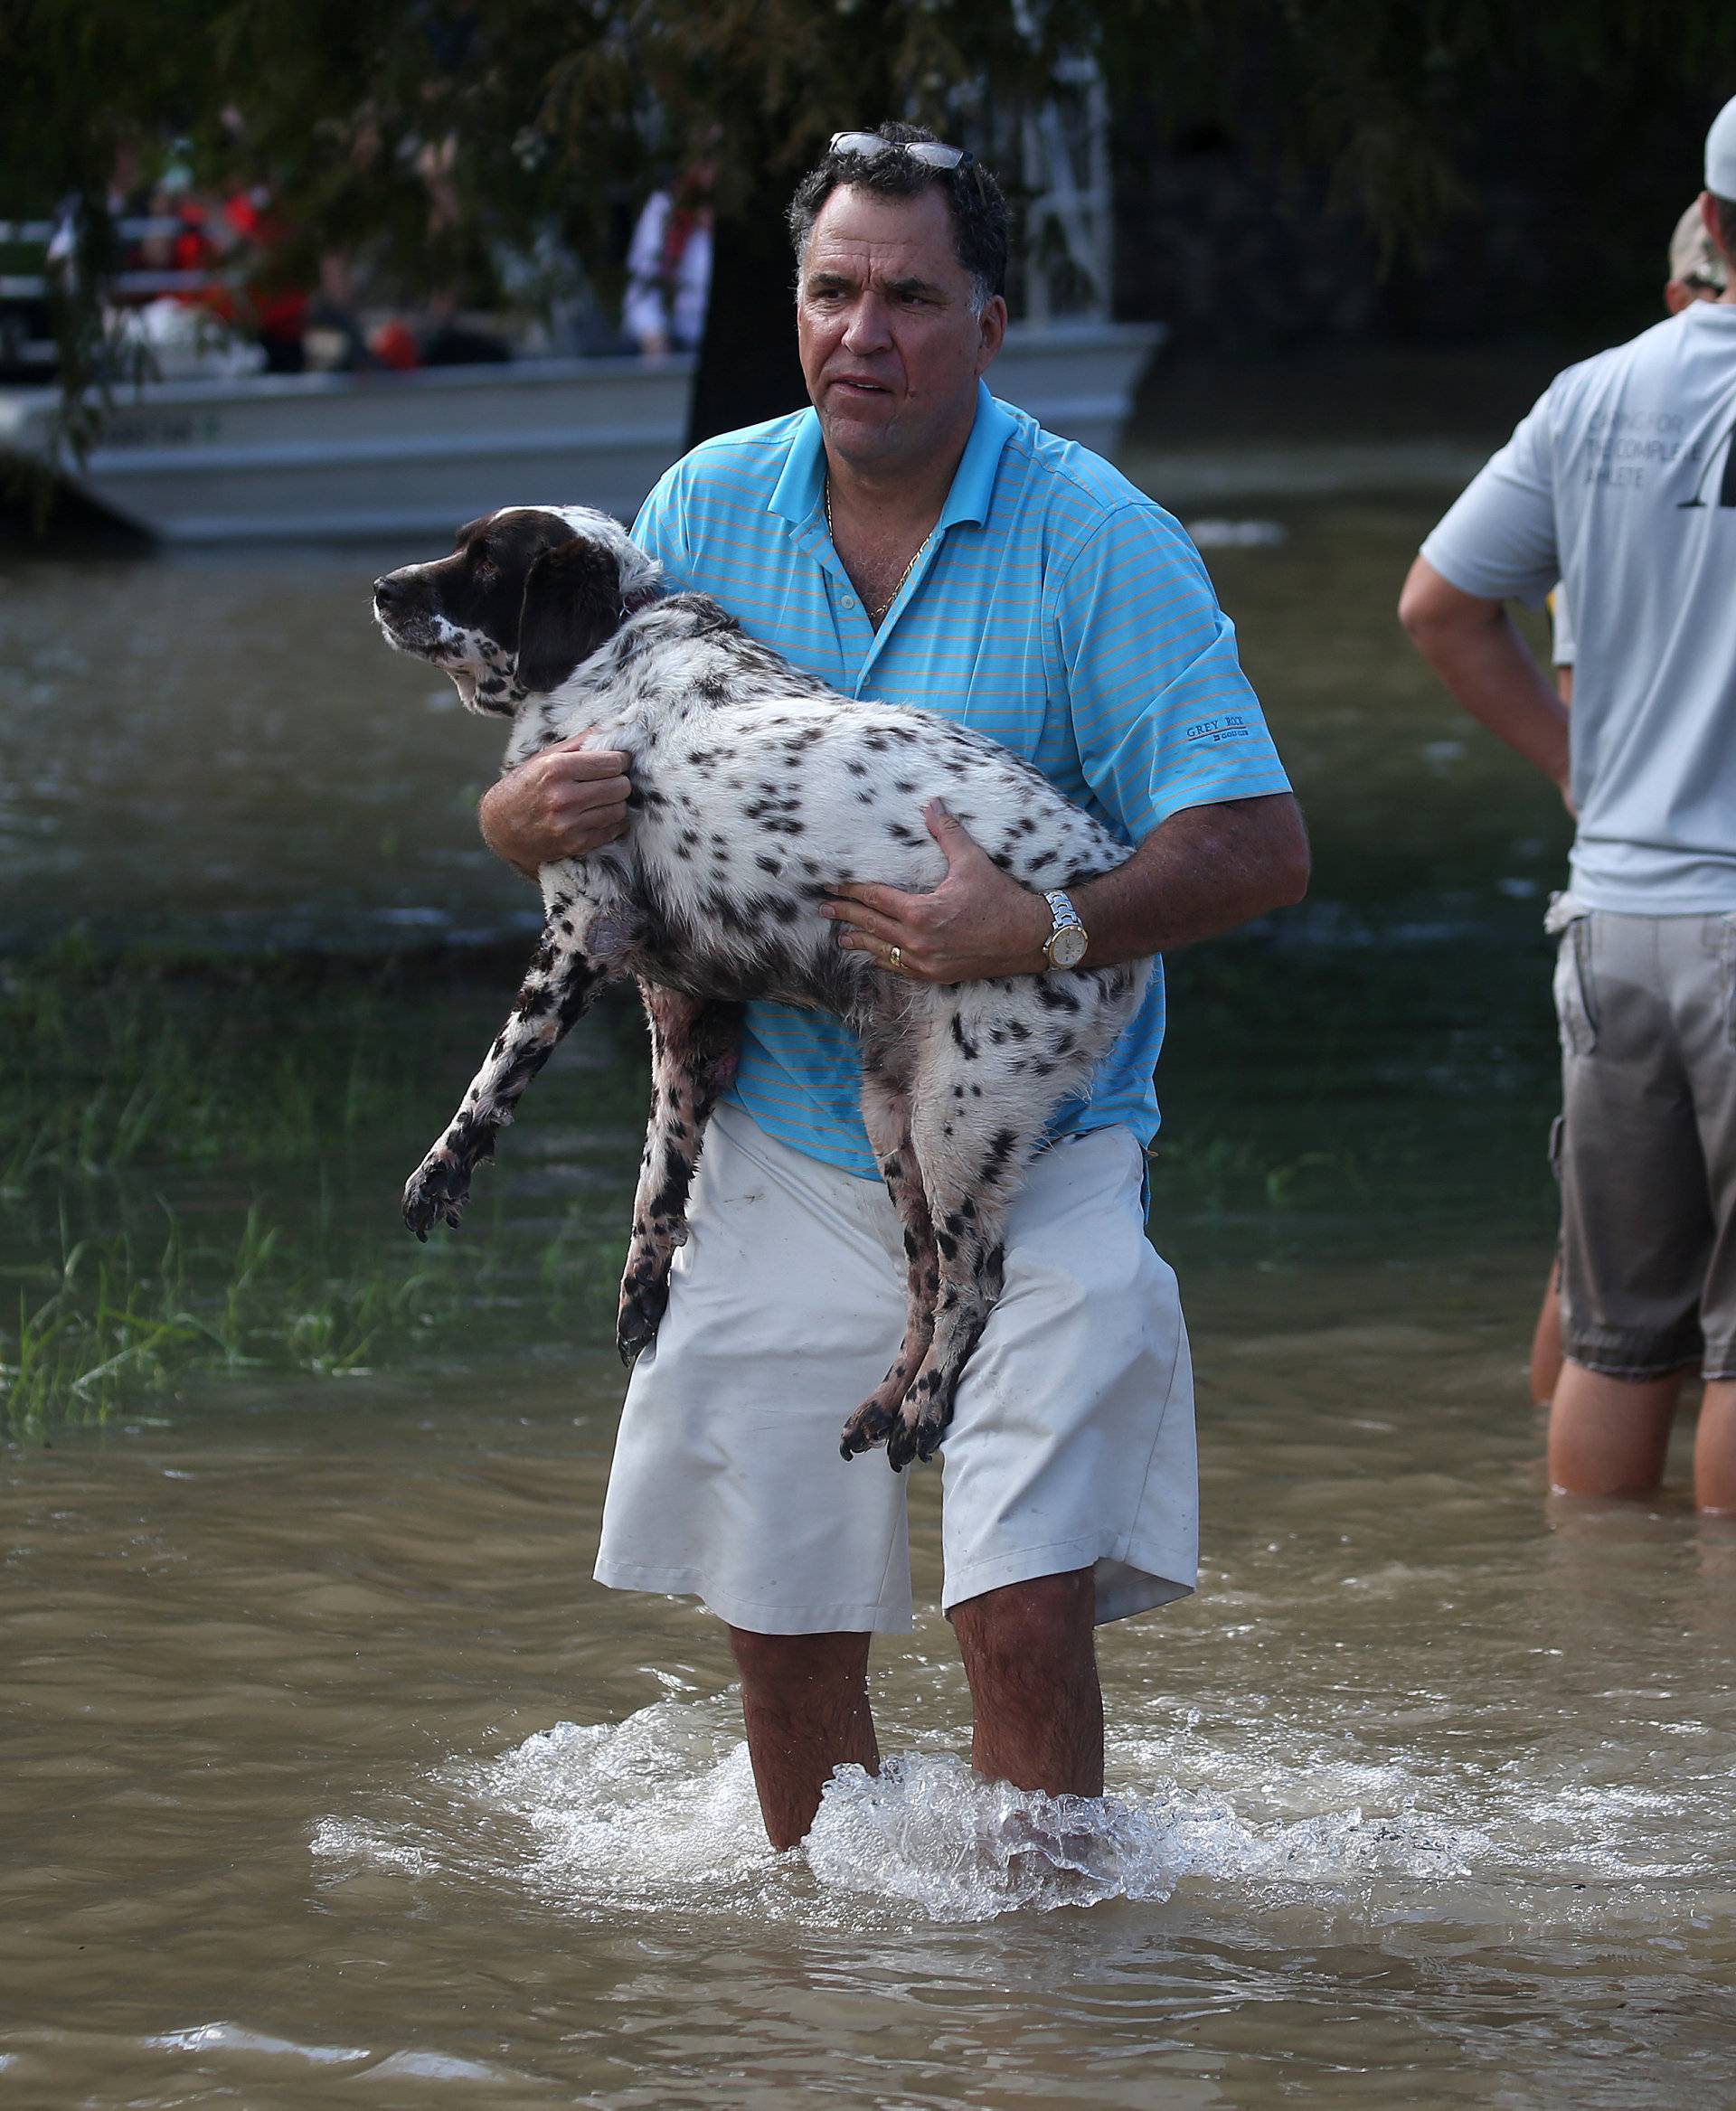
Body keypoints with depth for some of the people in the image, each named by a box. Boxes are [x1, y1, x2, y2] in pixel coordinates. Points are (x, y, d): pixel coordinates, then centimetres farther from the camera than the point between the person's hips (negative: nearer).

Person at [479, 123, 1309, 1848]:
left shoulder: (1099, 540, -10)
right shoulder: (706, 508, 2)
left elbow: (1259, 847, -14)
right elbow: (542, 800, 8)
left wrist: (1046, 933, -30)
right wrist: (532, 813, -17)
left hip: (1033, 1164, -3)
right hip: (782, 1167, 3)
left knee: (1026, 1615, -15)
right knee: (784, 1637, 8)